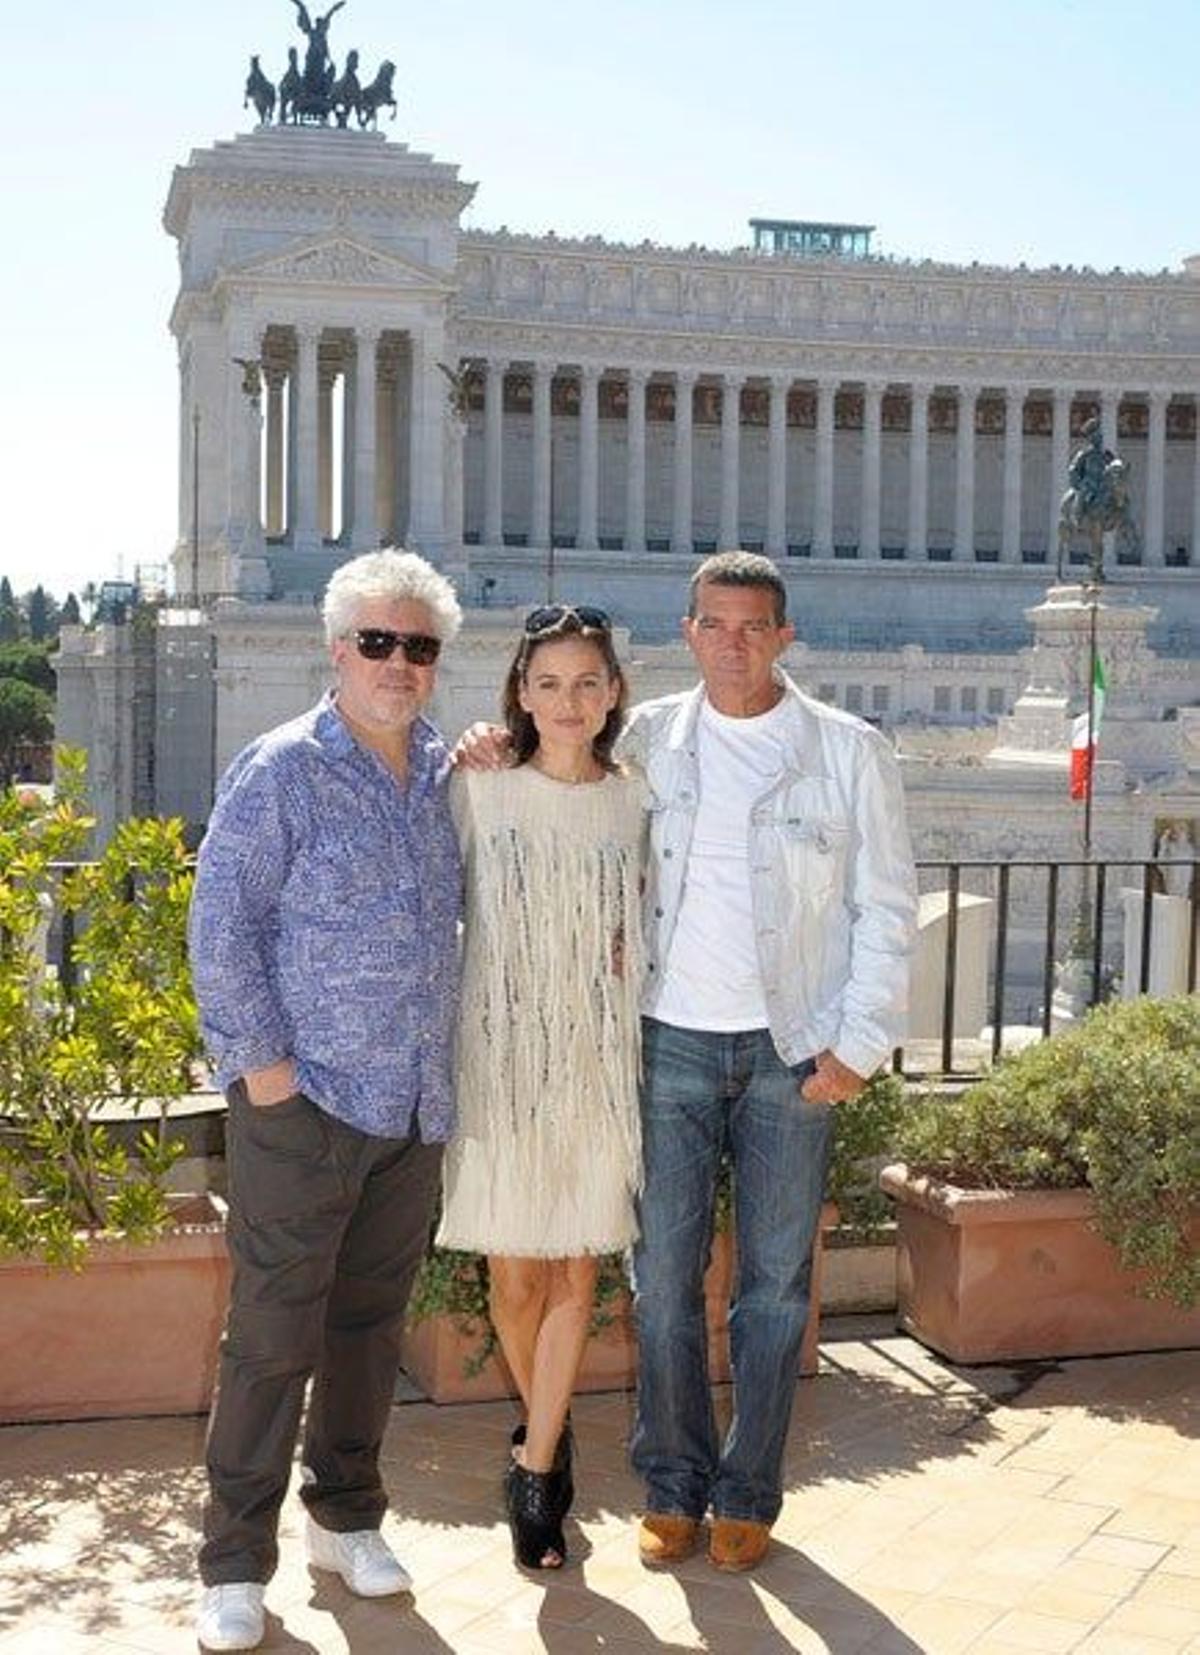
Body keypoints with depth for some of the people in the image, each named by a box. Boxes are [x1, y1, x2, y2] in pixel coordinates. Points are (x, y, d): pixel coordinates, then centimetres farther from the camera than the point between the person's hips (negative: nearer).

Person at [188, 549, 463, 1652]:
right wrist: (261, 1059, -12)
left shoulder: (450, 775, 9)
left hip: (417, 1101, 6)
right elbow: (222, 926, -9)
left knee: (372, 1319, 16)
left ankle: (346, 1518, 31)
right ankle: (236, 1563, 12)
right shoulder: (280, 771, -8)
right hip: (302, 1101, -5)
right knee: (274, 1333, 0)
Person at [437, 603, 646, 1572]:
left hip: (598, 1062, 2)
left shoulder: (634, 803, 3)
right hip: (501, 1054, -1)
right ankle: (549, 1429, 33)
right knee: (515, 1274, 6)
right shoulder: (479, 791, -4)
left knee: (576, 1270, 5)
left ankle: (534, 1470, 18)